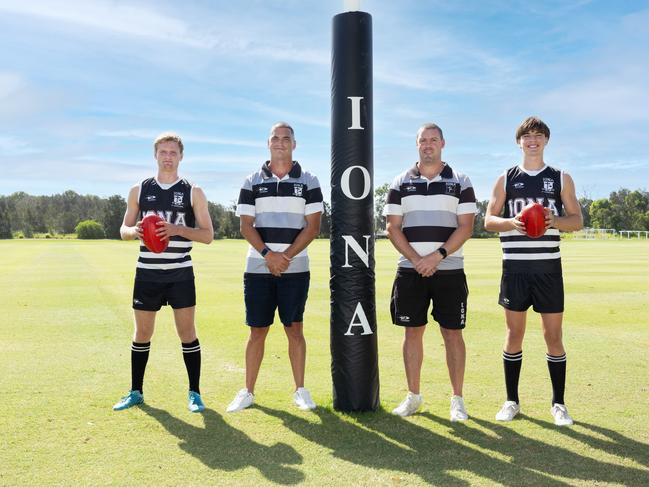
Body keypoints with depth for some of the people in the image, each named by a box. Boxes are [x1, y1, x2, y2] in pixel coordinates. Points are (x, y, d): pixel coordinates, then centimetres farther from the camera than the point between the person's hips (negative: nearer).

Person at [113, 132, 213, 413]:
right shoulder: (139, 190, 7)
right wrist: (136, 231, -12)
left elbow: (208, 235, -2)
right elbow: (124, 230, 12)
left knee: (187, 332, 0)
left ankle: (194, 393, 12)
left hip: (180, 273, -2)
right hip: (147, 272, 2)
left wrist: (178, 229, -19)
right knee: (142, 333, 9)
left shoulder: (193, 193, 1)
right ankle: (136, 392, 24)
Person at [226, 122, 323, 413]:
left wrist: (286, 256, -11)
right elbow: (246, 225, 2)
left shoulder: (308, 182, 5)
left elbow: (312, 226, -1)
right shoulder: (252, 182, 8)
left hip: (295, 269, -1)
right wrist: (268, 255, -13)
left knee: (294, 329, 3)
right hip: (258, 268, 1)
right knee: (257, 331, 5)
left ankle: (300, 390, 14)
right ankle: (248, 391, 14)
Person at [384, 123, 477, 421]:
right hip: (410, 270, 1)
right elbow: (393, 227, 3)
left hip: (449, 270, -1)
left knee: (452, 333, 2)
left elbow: (466, 227, -2)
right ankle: (413, 396, 18)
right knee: (412, 332, 6)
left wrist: (437, 256, -14)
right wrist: (416, 260, -10)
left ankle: (457, 399, 13)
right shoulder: (401, 183, 8)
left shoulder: (460, 182, 5)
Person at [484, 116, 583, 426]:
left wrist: (555, 220, -15)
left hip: (548, 267, 0)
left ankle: (558, 403, 17)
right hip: (515, 267, 0)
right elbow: (489, 220, 4)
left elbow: (577, 220, 6)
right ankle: (512, 401, 18)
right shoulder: (506, 179, 8)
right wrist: (511, 222, -17)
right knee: (514, 334, 5)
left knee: (553, 335, 2)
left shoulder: (561, 178, 9)